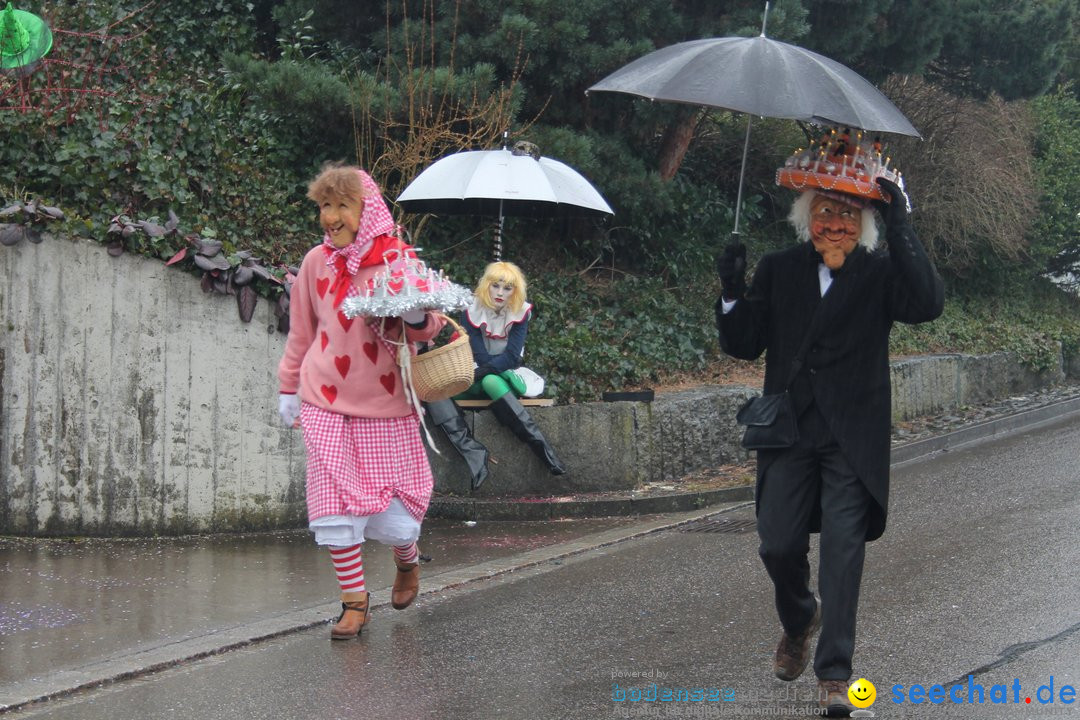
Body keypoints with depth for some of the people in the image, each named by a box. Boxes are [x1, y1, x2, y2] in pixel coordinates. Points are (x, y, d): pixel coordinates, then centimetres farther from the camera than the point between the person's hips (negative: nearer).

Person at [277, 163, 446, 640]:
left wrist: (417, 318, -23)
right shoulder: (316, 262, 3)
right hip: (327, 404, 2)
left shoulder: (398, 259, -6)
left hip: (387, 406, -2)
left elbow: (431, 325, 0)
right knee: (336, 507, -7)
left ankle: (407, 561, 35)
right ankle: (354, 602, 6)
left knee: (394, 518, 0)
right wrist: (289, 387, 19)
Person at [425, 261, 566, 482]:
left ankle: (539, 445, -40)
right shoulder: (472, 310, -6)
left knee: (490, 381, -38)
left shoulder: (520, 312, -5)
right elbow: (480, 356, -9)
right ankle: (472, 452, -43)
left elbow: (512, 356, -13)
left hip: (504, 376, -1)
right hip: (478, 378, 2)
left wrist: (479, 372, -24)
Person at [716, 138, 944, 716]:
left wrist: (898, 224, -24)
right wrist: (733, 295, -14)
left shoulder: (881, 274, -1)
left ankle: (834, 673, 0)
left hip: (853, 439, -2)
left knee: (843, 549, -6)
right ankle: (799, 621, 35)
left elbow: (928, 303, -21)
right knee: (778, 546, 3)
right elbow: (744, 346, 5)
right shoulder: (778, 271, 6)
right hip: (789, 432, 2)